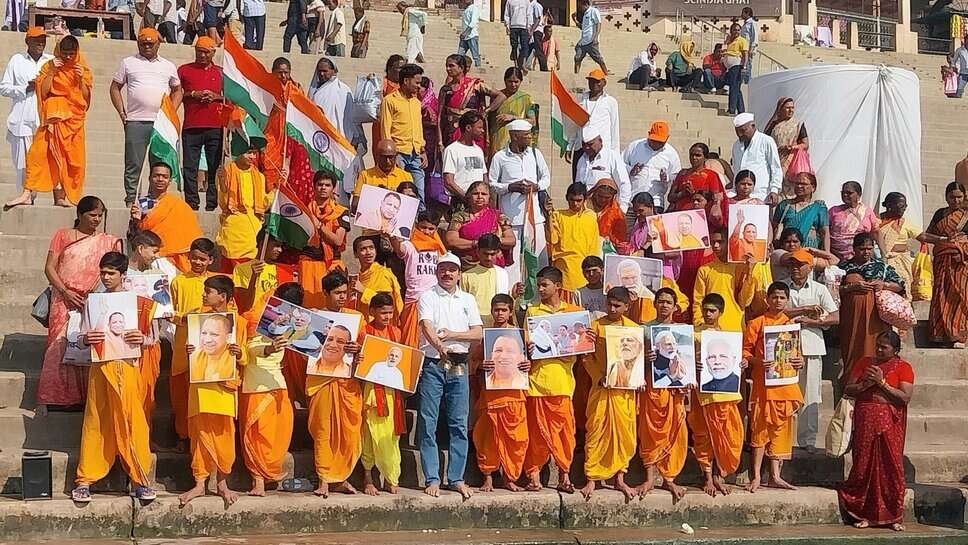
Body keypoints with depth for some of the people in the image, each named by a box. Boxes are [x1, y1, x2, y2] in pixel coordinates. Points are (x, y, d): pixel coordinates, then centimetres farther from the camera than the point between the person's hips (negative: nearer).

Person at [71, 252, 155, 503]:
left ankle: (140, 480, 2)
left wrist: (143, 339, -16)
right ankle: (85, 481, 4)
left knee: (133, 421, -4)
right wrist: (85, 339, -11)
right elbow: (80, 340, 12)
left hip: (129, 368, -1)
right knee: (96, 423, 1)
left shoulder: (139, 303, 6)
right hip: (101, 369, 1)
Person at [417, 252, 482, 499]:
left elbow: (478, 333, 5)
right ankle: (432, 479, 2)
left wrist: (450, 334, -9)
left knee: (459, 424, 3)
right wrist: (439, 346, -34)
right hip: (432, 364, -3)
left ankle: (457, 478, 10)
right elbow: (426, 326, -15)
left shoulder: (468, 300, 13)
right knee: (428, 423, -3)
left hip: (458, 366, 3)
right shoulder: (427, 297, 2)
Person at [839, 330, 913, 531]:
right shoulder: (865, 363, 12)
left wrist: (882, 382, -14)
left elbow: (905, 397, -10)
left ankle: (894, 517, 5)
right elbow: (848, 389, 8)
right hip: (865, 422, 3)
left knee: (891, 466, -3)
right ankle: (864, 514, 10)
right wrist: (866, 384, -10)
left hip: (890, 423, -2)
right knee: (864, 465, 1)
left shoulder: (903, 367, 2)